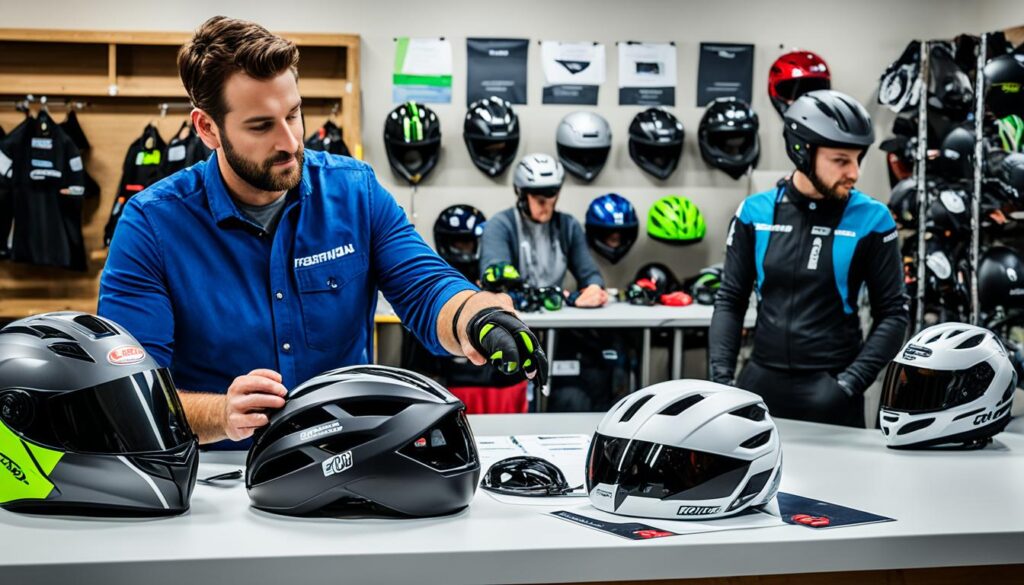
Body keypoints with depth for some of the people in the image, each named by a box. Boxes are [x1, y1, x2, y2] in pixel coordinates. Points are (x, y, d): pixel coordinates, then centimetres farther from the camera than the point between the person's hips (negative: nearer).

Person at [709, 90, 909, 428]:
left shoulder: (870, 220, -4)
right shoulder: (755, 213, 1)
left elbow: (893, 312, -1)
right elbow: (731, 300, 8)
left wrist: (851, 383, -11)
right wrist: (721, 373, -3)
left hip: (828, 388, -2)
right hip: (762, 382, 2)